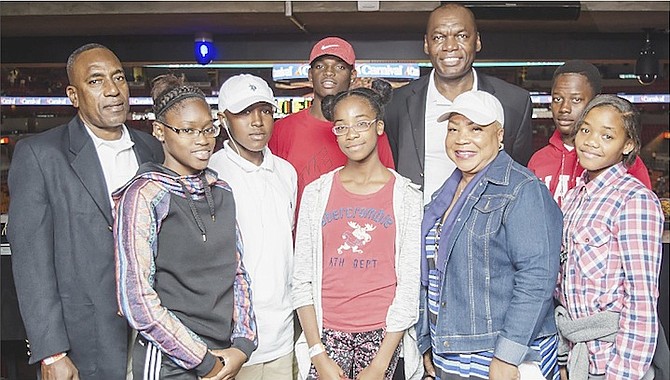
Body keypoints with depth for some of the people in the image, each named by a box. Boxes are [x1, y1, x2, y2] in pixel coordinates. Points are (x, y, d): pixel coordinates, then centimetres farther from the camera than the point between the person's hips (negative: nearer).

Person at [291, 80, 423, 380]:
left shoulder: (407, 197, -2)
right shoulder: (316, 193, 3)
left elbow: (410, 285, -4)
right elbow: (302, 279, 2)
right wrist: (318, 354, -4)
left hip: (382, 334, -1)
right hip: (326, 332, 1)